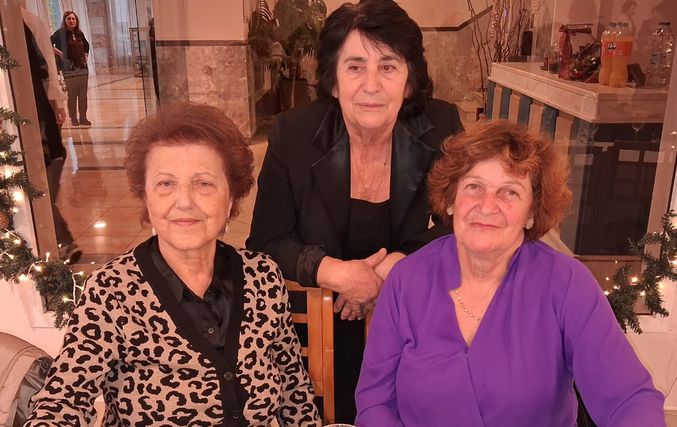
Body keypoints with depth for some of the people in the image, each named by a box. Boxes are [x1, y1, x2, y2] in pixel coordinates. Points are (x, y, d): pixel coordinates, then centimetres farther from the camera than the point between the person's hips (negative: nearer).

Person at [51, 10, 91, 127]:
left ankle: (83, 118, 16)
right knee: (72, 96, -2)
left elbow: (86, 46, 29)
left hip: (83, 69, 5)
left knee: (83, 95, 7)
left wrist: (86, 55, 16)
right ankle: (74, 119, 6)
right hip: (69, 70, -5)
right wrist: (60, 53, -15)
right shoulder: (60, 33, -6)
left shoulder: (80, 34, 11)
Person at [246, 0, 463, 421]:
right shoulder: (293, 134, -13)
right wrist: (332, 272, -26)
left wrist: (397, 264, -22)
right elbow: (267, 241, -9)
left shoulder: (442, 127, -12)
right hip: (319, 324, 0)